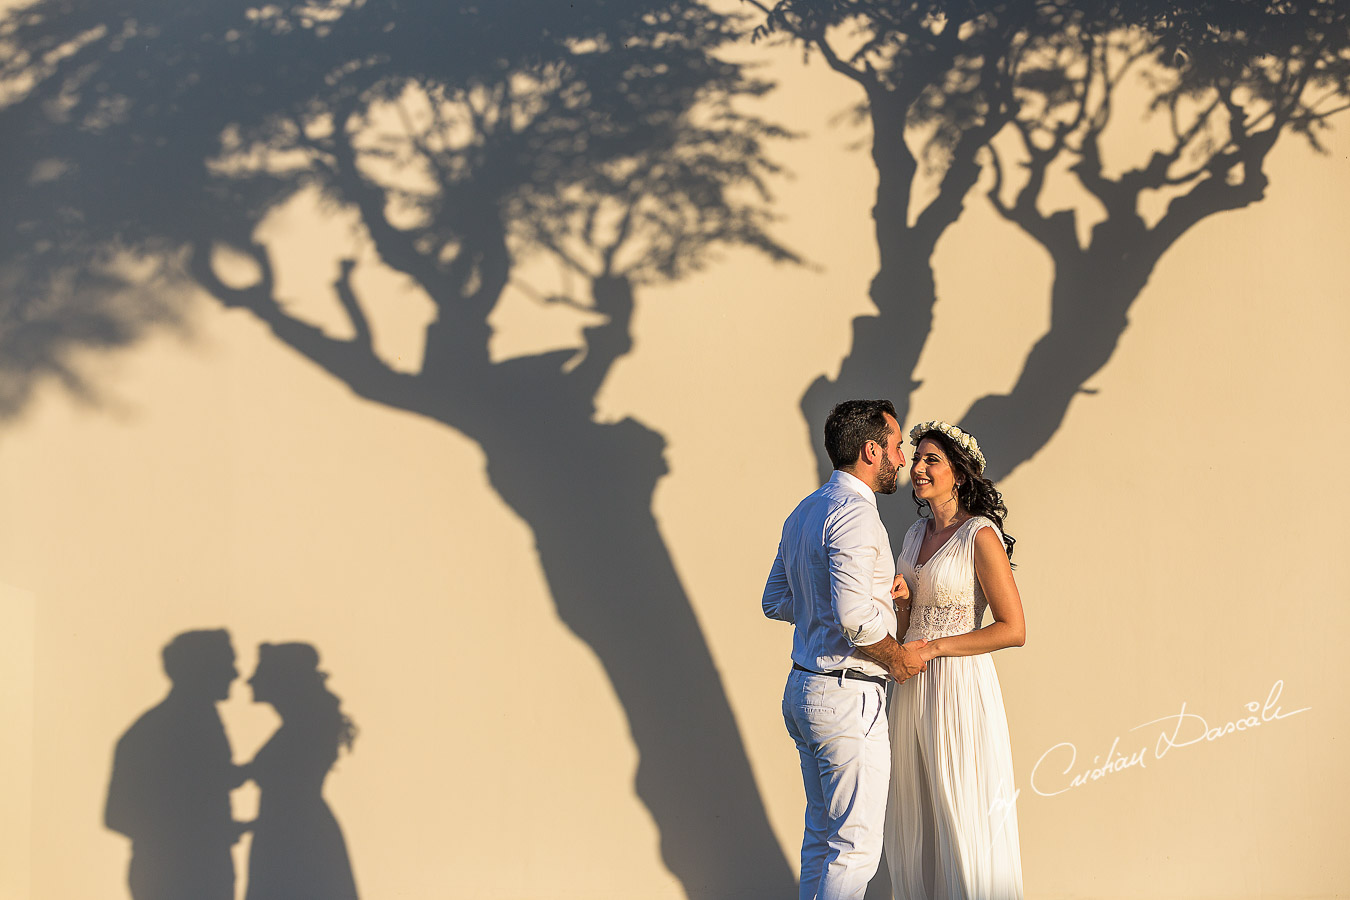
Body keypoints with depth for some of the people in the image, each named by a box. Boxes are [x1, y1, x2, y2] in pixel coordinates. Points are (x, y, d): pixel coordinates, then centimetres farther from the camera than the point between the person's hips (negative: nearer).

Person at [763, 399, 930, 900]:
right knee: (856, 847, -2)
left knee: (822, 833, 18)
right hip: (847, 697, -10)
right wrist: (898, 657, -10)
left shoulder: (804, 513, 12)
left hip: (803, 690, 10)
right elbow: (853, 616, -29)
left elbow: (775, 601, 19)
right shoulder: (854, 512, -18)